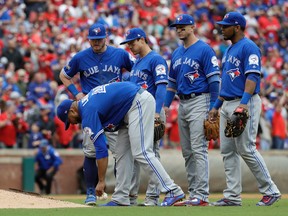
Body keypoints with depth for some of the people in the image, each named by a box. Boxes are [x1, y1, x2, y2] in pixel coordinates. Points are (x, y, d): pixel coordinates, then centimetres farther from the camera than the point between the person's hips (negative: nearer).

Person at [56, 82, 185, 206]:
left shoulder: (87, 113, -12)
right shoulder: (87, 100, 16)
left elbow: (101, 148, -14)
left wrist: (101, 181, -10)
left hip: (140, 102, -11)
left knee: (141, 152, -16)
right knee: (122, 152, 8)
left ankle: (173, 191, -19)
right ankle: (122, 198, 8)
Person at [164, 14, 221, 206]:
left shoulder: (204, 50, -7)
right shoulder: (177, 53, 16)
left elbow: (214, 80, -11)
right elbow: (172, 82, 23)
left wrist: (213, 108, -17)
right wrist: (166, 105, 14)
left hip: (199, 102, -8)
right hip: (182, 103, 8)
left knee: (198, 149, -12)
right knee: (187, 152, 8)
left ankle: (202, 196, -14)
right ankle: (193, 194, 12)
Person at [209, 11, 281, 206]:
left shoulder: (249, 47, -10)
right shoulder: (229, 51, 20)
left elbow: (252, 77, -21)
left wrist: (243, 103, -31)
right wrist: (216, 106, 21)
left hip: (245, 104, -10)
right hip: (227, 105, 10)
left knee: (246, 149, -11)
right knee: (228, 151, 6)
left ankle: (271, 191, -3)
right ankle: (233, 196, 7)